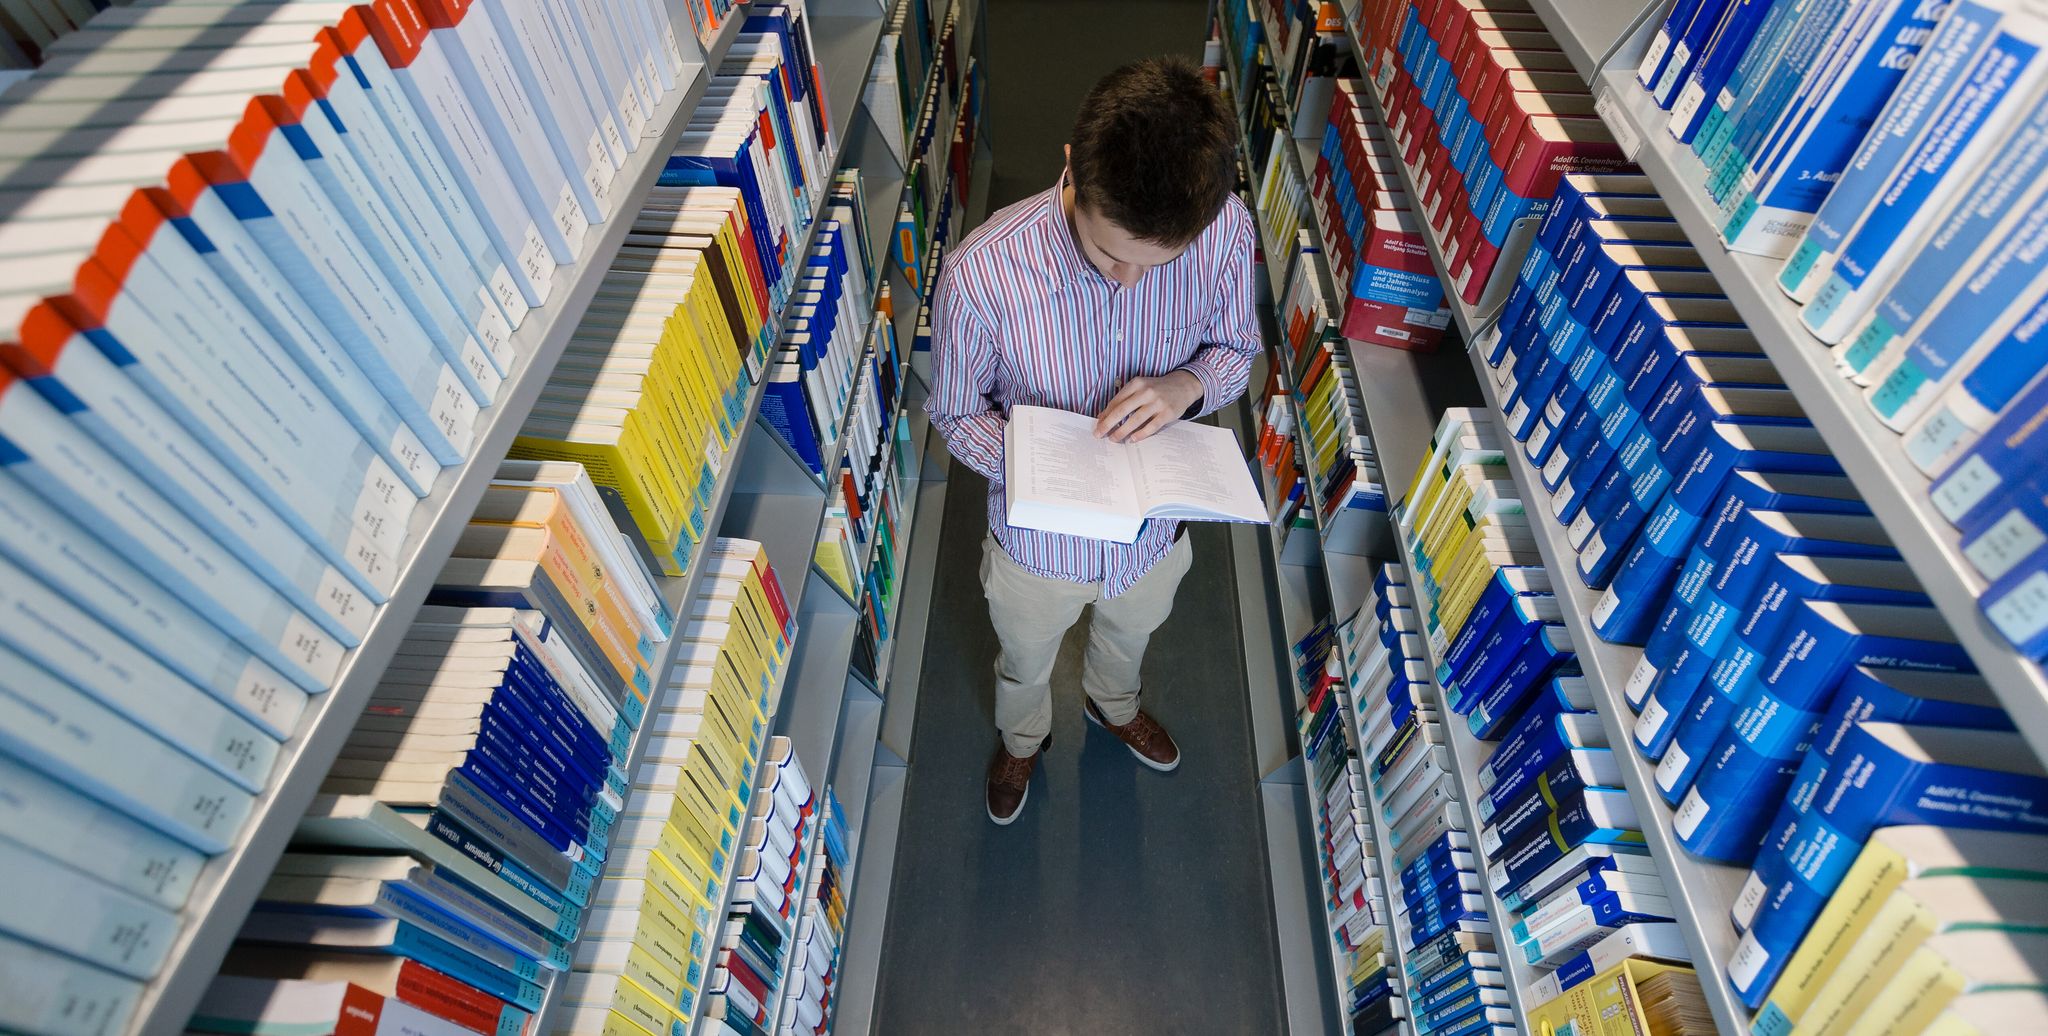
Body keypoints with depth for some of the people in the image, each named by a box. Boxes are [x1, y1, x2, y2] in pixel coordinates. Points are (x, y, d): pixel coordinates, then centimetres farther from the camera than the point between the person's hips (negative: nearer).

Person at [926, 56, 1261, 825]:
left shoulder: (1226, 230, -26)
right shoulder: (982, 272, -34)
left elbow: (1236, 349, -6)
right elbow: (958, 413, -16)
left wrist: (1186, 384, -30)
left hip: (1154, 525, 3)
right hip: (1038, 539, -2)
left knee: (1129, 637, 36)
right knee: (1026, 663, 29)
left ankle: (1113, 705, 74)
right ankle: (1023, 740, 67)